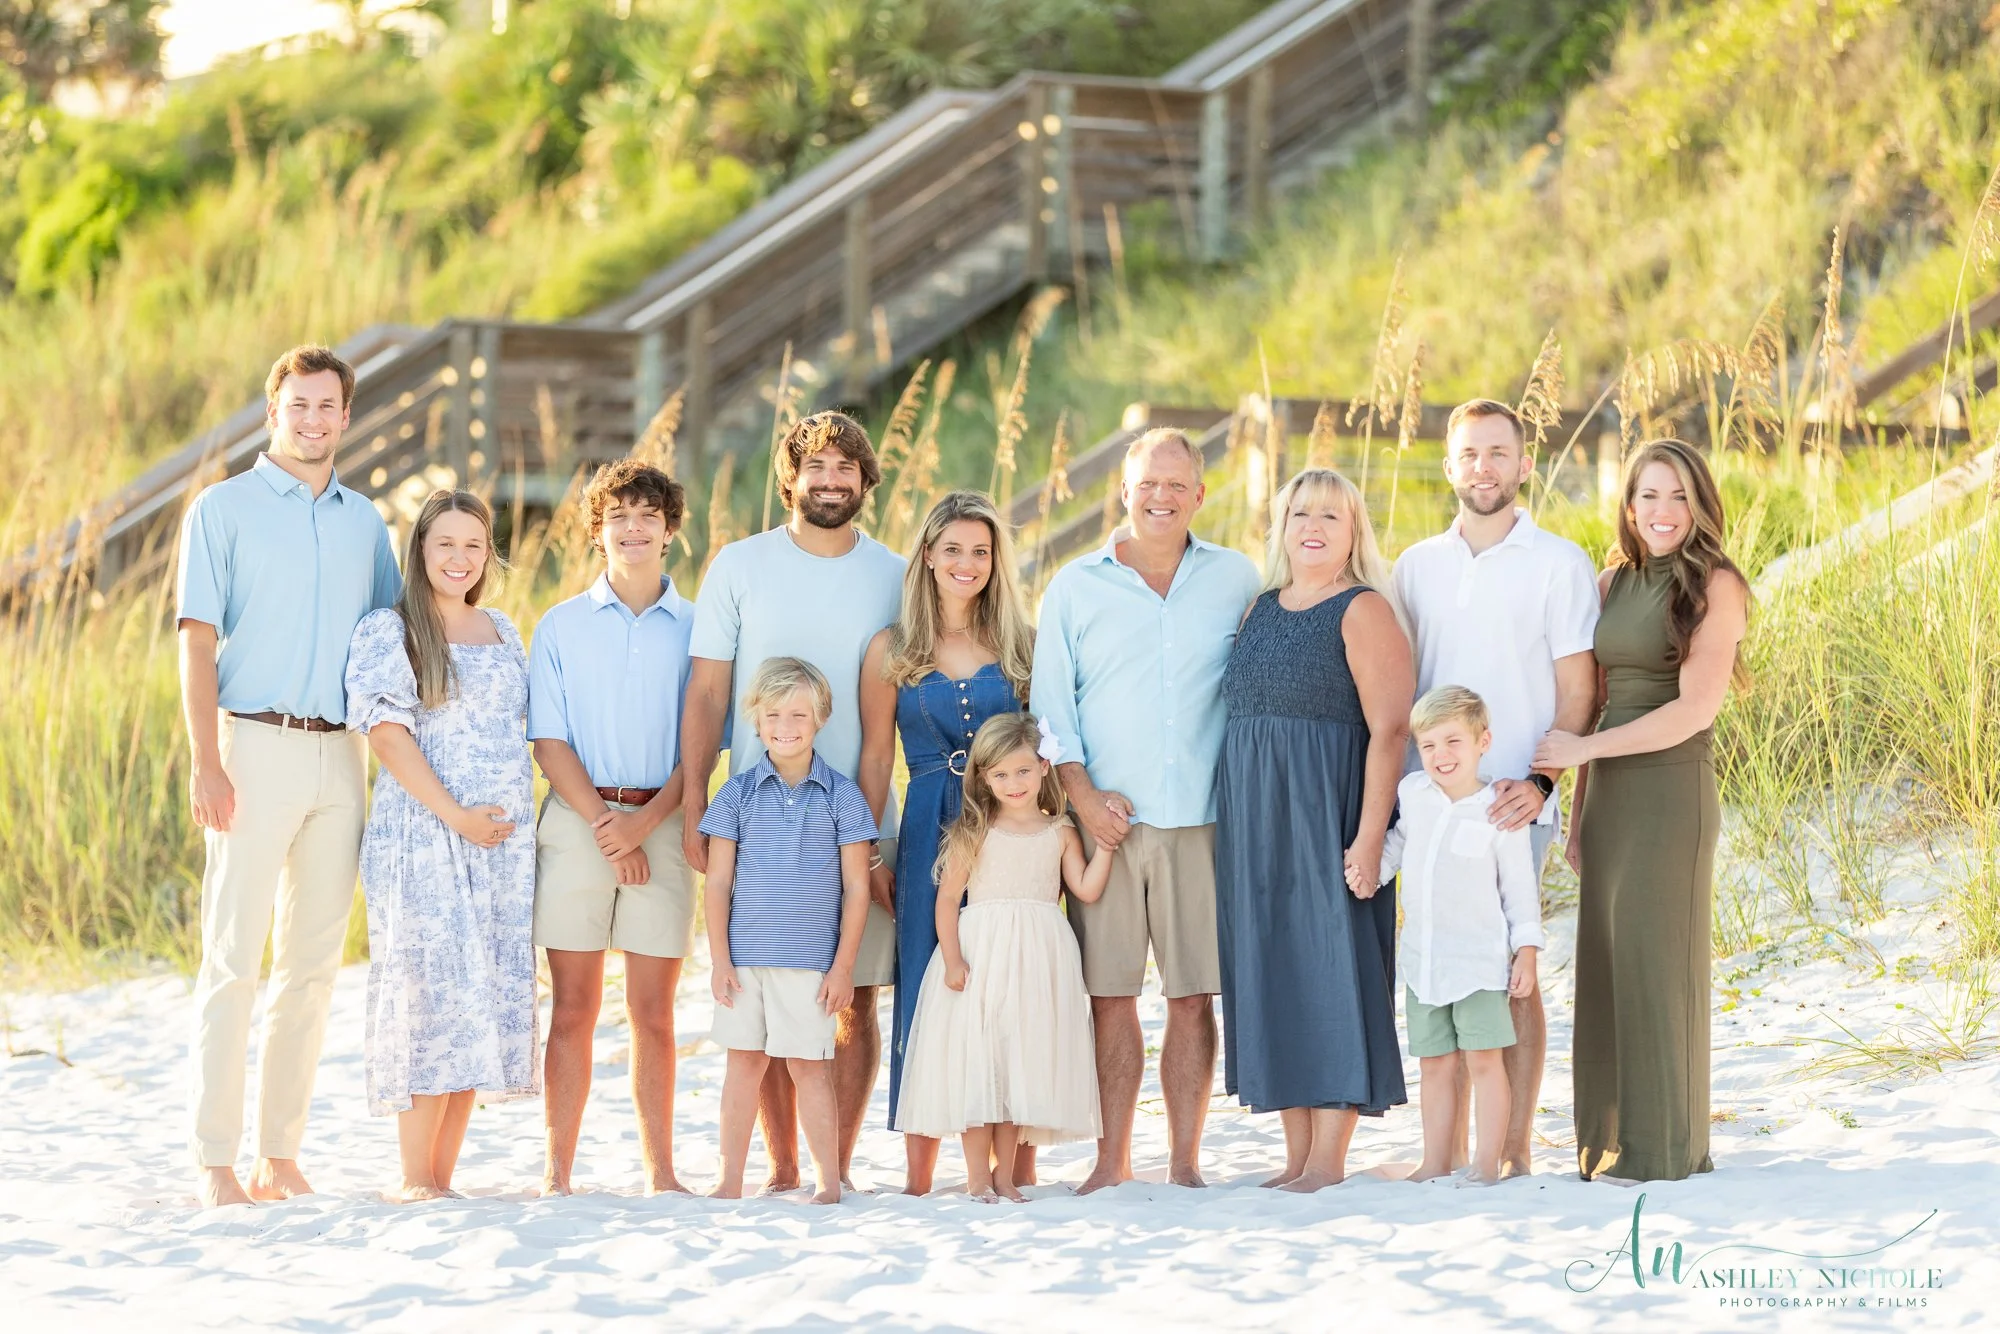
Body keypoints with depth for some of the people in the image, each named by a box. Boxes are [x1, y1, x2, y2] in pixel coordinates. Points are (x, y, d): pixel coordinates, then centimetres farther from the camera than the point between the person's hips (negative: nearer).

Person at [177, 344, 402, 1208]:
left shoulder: (365, 521, 14)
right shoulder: (224, 509, 1)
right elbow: (198, 643, -4)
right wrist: (205, 763, -14)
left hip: (341, 755, 5)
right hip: (255, 746, -5)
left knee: (314, 960, 5)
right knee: (234, 958, -7)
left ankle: (281, 1153, 11)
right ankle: (215, 1160, -6)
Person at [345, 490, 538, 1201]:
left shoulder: (503, 633, 17)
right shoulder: (386, 631, -1)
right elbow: (387, 734, -10)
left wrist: (515, 816, 9)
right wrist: (457, 815, -14)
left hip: (503, 840, 6)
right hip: (421, 835, -6)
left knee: (484, 1002, 2)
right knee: (431, 992, -10)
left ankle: (443, 1175, 5)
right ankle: (416, 1178, -7)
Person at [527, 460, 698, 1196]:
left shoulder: (694, 628, 8)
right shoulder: (561, 626, 8)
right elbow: (548, 740, 2)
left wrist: (646, 820, -11)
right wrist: (602, 821, -10)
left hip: (661, 825, 0)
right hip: (577, 823, 0)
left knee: (653, 1010, 2)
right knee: (573, 1007, -1)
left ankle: (661, 1170, 6)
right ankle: (558, 1170, 2)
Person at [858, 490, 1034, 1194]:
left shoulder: (1022, 646, 9)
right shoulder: (892, 651, 6)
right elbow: (875, 756, 6)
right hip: (930, 835, -1)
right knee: (927, 990, -2)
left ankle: (1020, 1169, 5)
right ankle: (920, 1175, 3)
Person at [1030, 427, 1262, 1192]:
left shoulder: (1235, 579, 9)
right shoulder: (1076, 587, 9)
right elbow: (1050, 705, 8)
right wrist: (1083, 793, -4)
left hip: (1201, 820, 0)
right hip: (1105, 819, 0)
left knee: (1193, 995, -1)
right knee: (1109, 995, -1)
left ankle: (1184, 1161, 6)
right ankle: (1112, 1161, 6)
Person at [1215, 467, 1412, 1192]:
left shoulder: (1363, 611, -5)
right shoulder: (1262, 609, 15)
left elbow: (1389, 730, -12)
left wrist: (1370, 837, -20)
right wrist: (1234, 828, 7)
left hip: (1327, 815, -7)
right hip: (1254, 823, 7)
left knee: (1332, 970, -5)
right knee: (1271, 976, 6)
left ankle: (1329, 1160, -3)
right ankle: (1296, 1155, 12)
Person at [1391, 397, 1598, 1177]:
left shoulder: (1559, 565, 1)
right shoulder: (1416, 567, 13)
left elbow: (1578, 694, -1)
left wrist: (1540, 782, -15)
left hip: (1513, 801, -4)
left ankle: (1516, 1150, 2)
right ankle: (1449, 1152, 8)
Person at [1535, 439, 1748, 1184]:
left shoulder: (1714, 586, -6)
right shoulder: (1613, 585, 13)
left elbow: (1696, 709, -14)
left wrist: (1583, 749, -14)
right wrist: (1578, 812, 11)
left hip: (1672, 790, -6)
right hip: (1608, 794, 6)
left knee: (1656, 961, -4)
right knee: (1605, 963, 6)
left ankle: (1665, 1148, 3)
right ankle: (1608, 1144, 12)